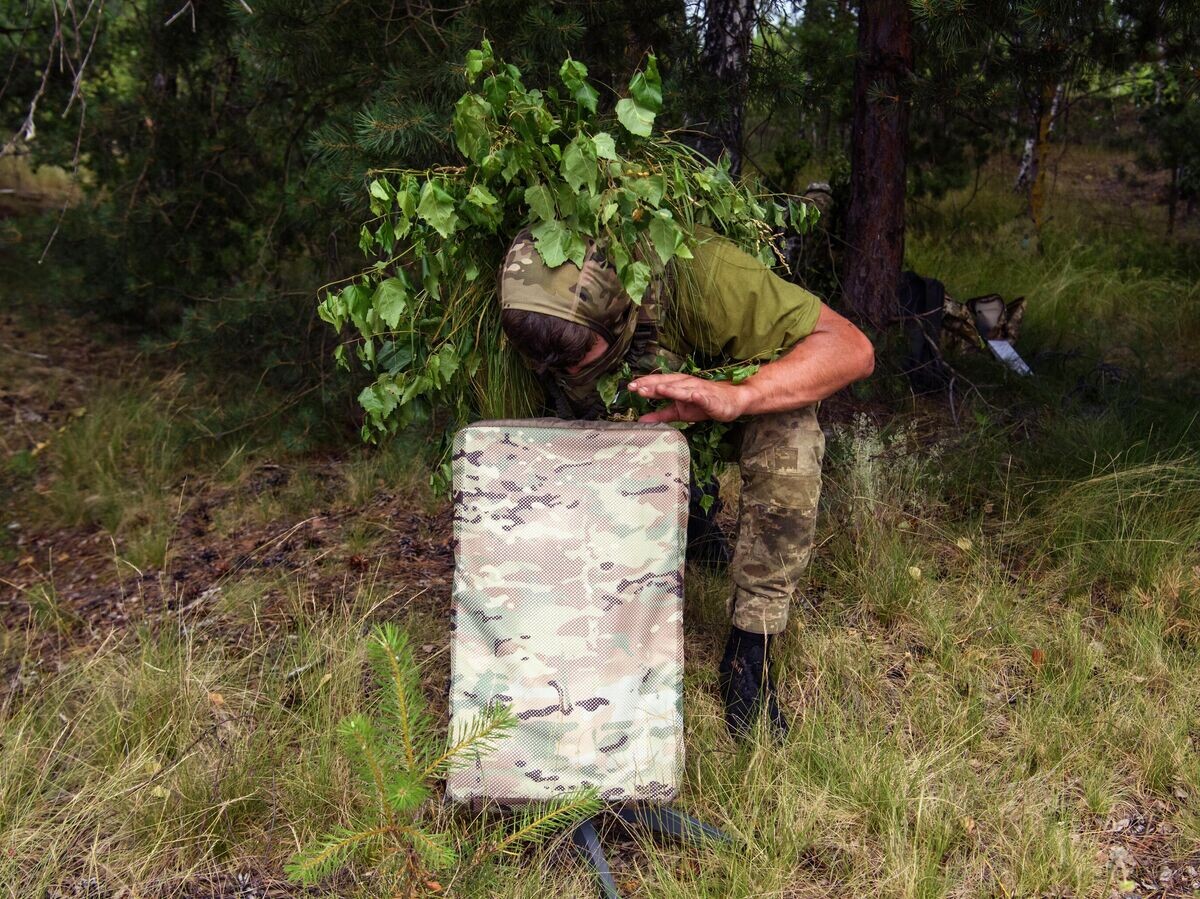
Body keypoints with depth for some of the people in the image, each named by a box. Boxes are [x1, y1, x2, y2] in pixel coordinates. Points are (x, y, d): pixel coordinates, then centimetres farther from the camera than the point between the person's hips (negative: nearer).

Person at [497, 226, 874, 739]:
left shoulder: (698, 276, -44)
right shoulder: (545, 320, -32)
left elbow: (851, 348, -43)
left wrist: (734, 397, -58)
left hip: (754, 376, -3)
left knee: (786, 451, -34)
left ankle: (748, 653, -20)